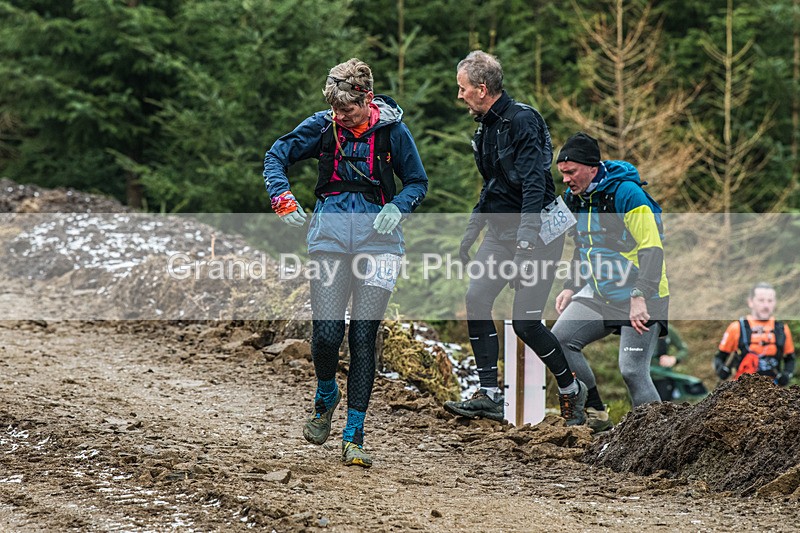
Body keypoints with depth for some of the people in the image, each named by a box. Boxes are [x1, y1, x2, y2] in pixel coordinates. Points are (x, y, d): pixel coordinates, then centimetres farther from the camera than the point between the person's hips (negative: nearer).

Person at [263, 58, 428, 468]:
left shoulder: (392, 131, -1)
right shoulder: (322, 126, 2)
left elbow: (417, 182, 10)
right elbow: (276, 156, 10)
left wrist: (396, 207, -10)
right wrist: (283, 198, -6)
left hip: (377, 239, -1)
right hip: (330, 233, 1)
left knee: (364, 338, -4)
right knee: (326, 334, -7)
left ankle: (354, 437, 3)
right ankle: (325, 398, 27)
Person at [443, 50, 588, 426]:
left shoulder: (522, 120, -16)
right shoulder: (486, 128, 13)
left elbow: (534, 182, -25)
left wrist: (526, 239, -33)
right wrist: (470, 234, 24)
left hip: (537, 232, -8)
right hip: (501, 232, 8)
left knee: (525, 322, -10)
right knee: (476, 300, -8)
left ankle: (571, 391, 11)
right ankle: (490, 396, -6)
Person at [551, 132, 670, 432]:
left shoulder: (626, 193, -17)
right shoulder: (575, 199, 8)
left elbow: (652, 250, -20)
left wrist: (640, 298, -27)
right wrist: (571, 288, 11)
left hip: (643, 298, -8)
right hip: (600, 294, 8)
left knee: (632, 370, -16)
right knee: (560, 340, -7)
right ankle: (595, 416, 1)